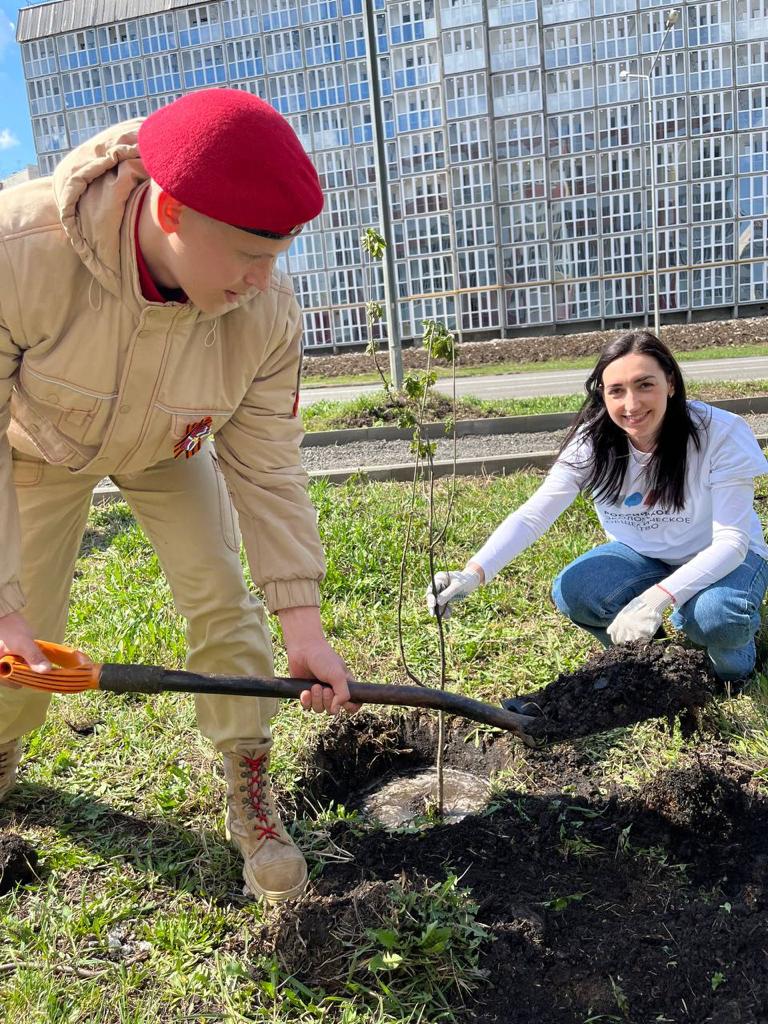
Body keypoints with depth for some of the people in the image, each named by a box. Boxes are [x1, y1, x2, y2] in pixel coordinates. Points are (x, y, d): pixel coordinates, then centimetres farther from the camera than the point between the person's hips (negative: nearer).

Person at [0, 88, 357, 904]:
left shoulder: (267, 311, -32)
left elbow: (267, 467, -24)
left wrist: (303, 622, -27)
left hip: (168, 450, 2)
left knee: (222, 600, -11)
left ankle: (249, 796, 9)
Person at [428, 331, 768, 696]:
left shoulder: (720, 433, -26)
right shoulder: (593, 441, -19)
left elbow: (731, 541, -28)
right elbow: (532, 515, -25)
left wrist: (657, 597, -44)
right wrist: (473, 573, -43)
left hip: (722, 558, -2)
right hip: (641, 556, 3)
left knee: (715, 616, -36)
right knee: (571, 592, -26)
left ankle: (733, 661, 3)